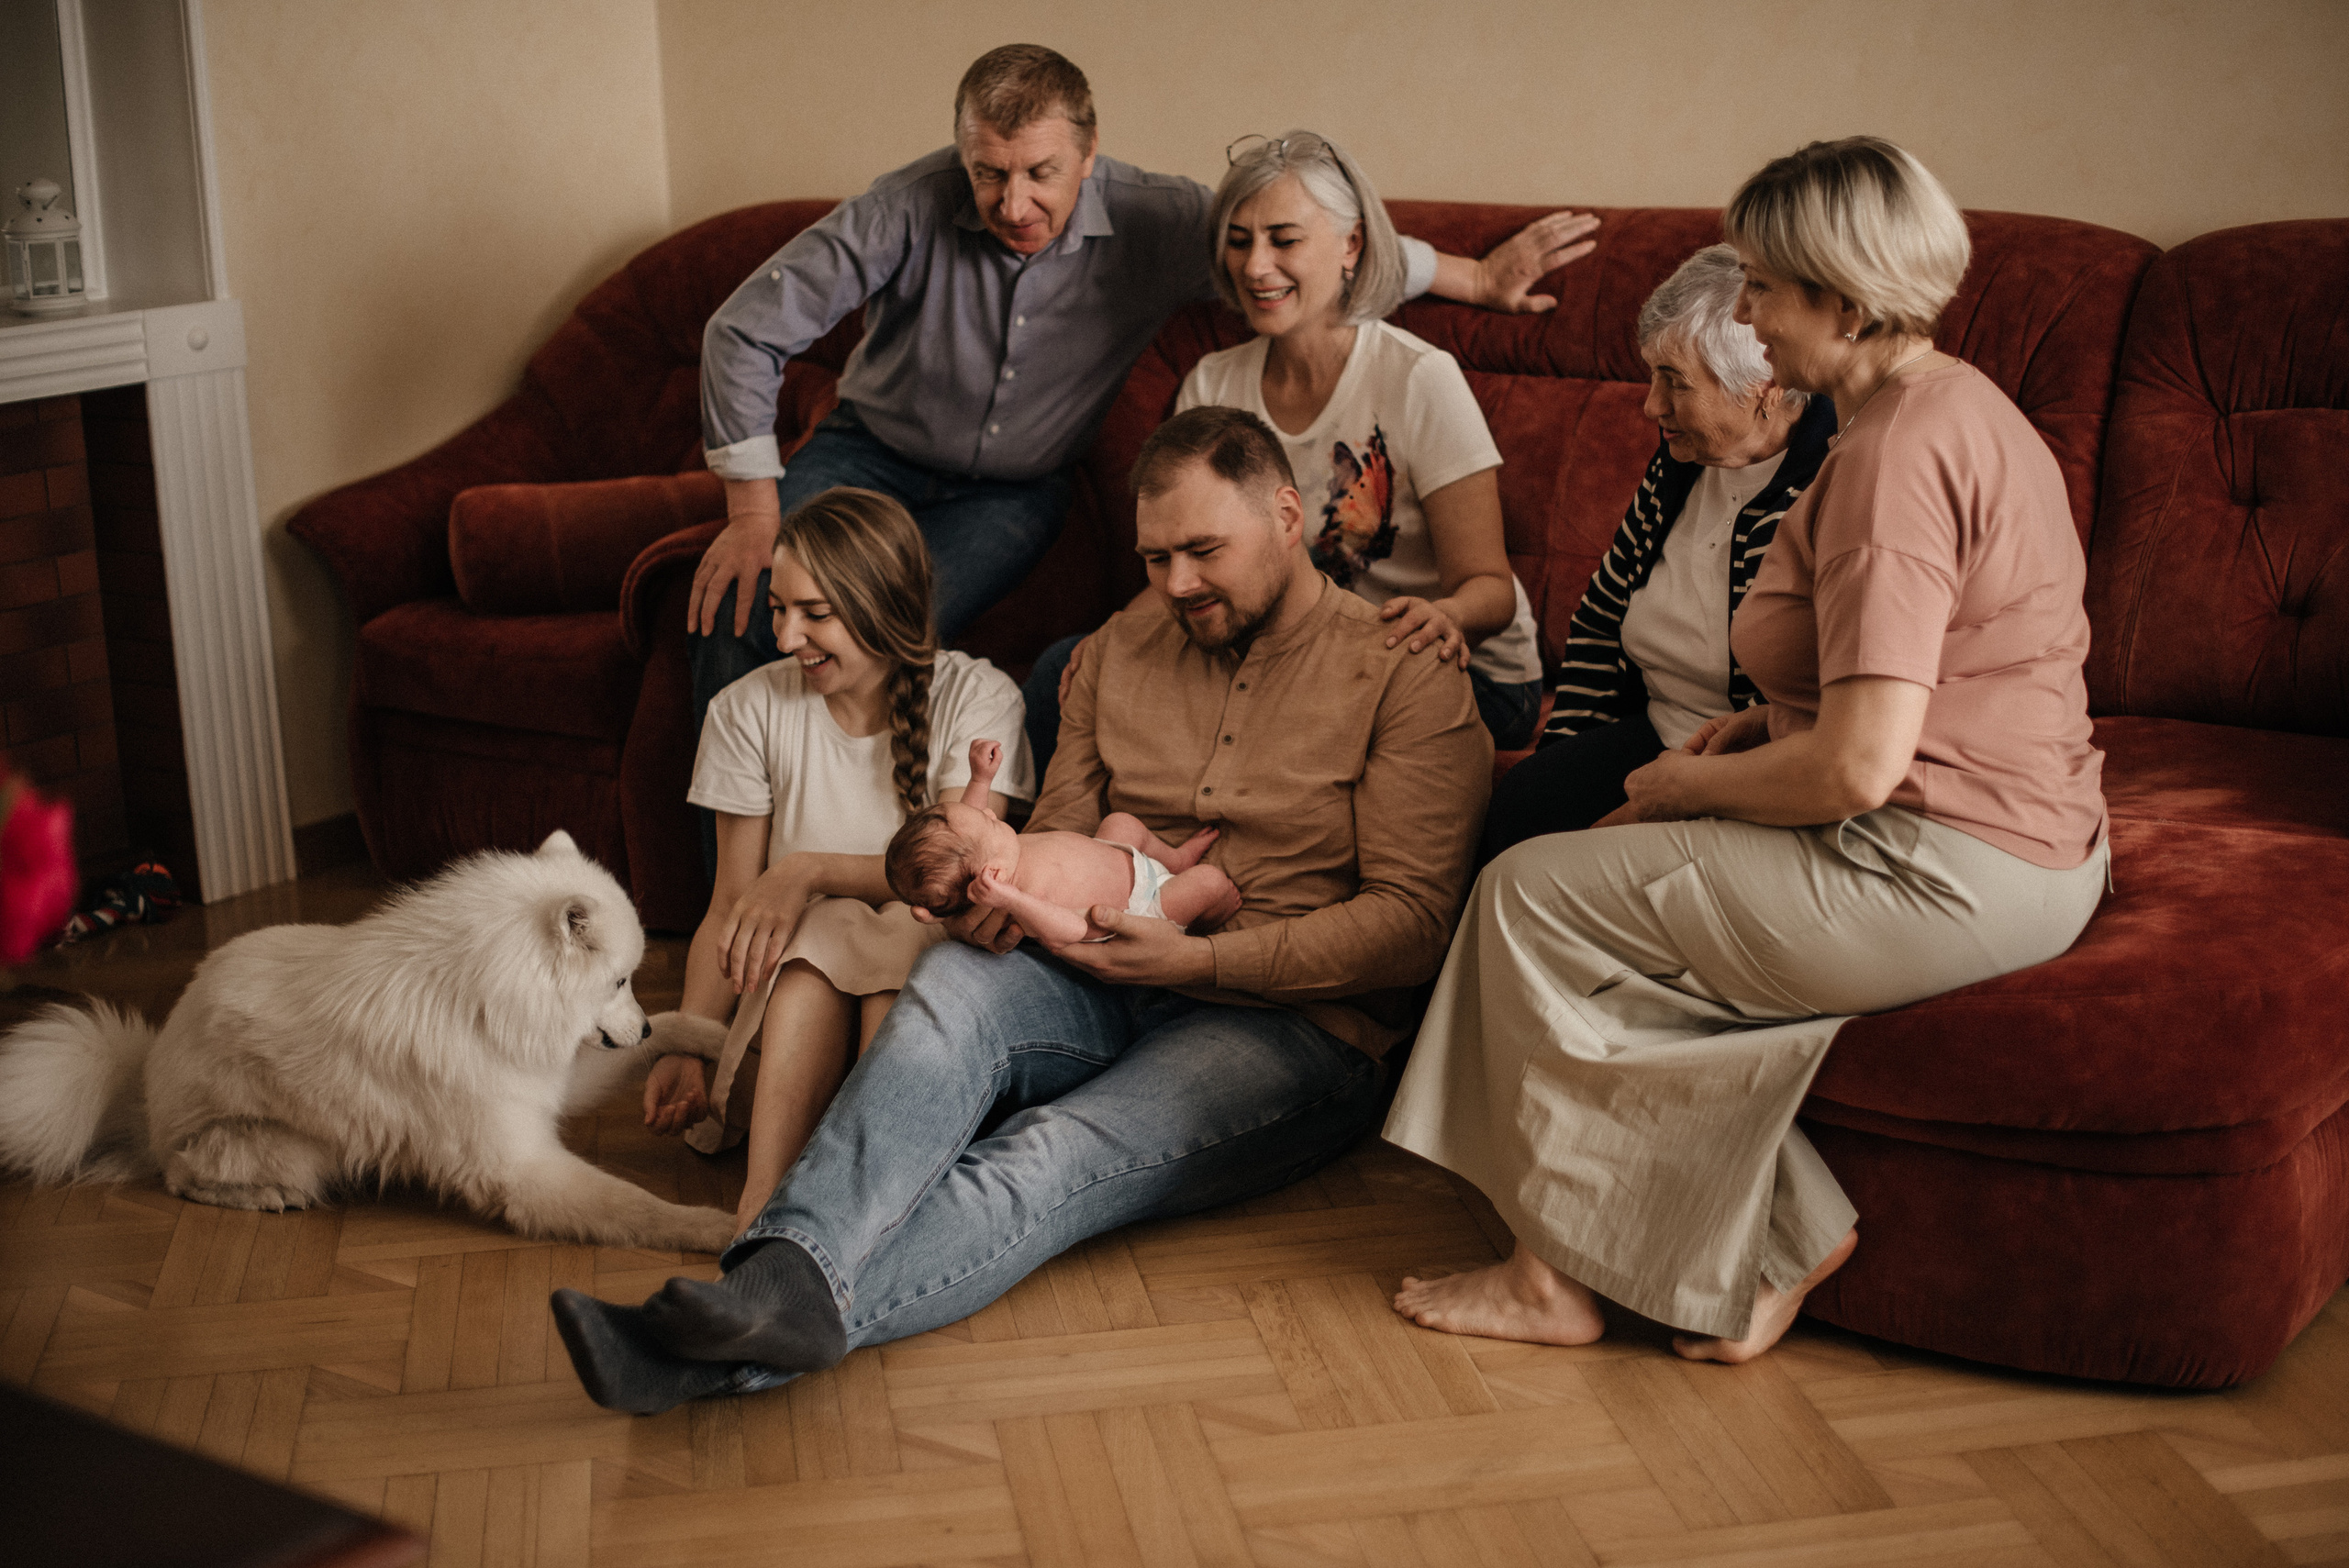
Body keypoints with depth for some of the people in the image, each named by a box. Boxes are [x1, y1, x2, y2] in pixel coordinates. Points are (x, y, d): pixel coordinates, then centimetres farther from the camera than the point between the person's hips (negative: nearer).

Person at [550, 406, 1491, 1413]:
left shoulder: (1405, 679, -2)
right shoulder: (1120, 652, 16)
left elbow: (1412, 924, -9)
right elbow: (1058, 833, 18)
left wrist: (1198, 959, -18)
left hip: (1295, 1026, -5)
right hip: (1109, 988, 5)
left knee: (1044, 1161, -32)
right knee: (953, 981, -30)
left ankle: (727, 1355, -49)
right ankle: (789, 1275, -50)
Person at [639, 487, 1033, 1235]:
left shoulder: (975, 697, -2)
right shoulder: (750, 710, 3)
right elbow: (728, 910, 2)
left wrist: (812, 872, -28)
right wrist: (686, 1047, -13)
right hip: (788, 996, 1)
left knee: (903, 936, -35)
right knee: (825, 940, -33)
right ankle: (766, 1216, -47)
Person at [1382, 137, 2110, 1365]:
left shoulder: (1895, 454, -21)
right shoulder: (1956, 405, 13)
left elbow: (1859, 766, -27)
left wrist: (1693, 782, -9)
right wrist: (1774, 717, 11)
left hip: (1938, 873, -11)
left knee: (1535, 895, -4)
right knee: (1619, 876, 14)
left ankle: (1567, 1272, 10)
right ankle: (1763, 1244, 10)